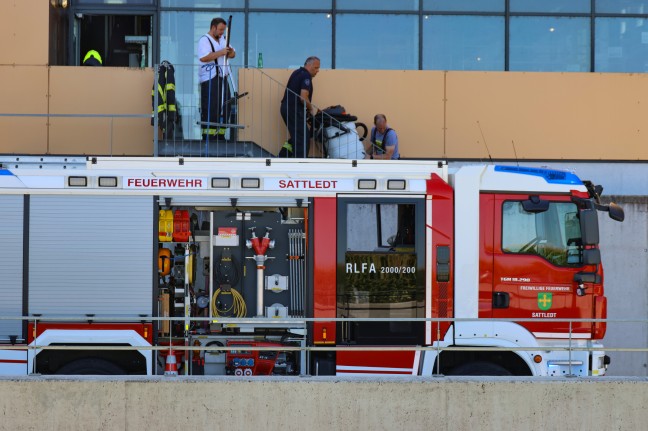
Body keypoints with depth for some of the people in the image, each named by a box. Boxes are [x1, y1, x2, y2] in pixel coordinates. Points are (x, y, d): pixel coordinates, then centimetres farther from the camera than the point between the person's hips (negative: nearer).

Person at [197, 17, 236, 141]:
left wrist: (230, 51, -6)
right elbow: (203, 57, -22)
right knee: (210, 108, -11)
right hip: (209, 79, -8)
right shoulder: (204, 40, -7)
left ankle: (220, 133, 13)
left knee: (224, 107, 6)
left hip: (222, 77, 8)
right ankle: (208, 134, -8)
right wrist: (221, 52, -21)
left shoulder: (223, 39, 16)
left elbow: (233, 54, 18)